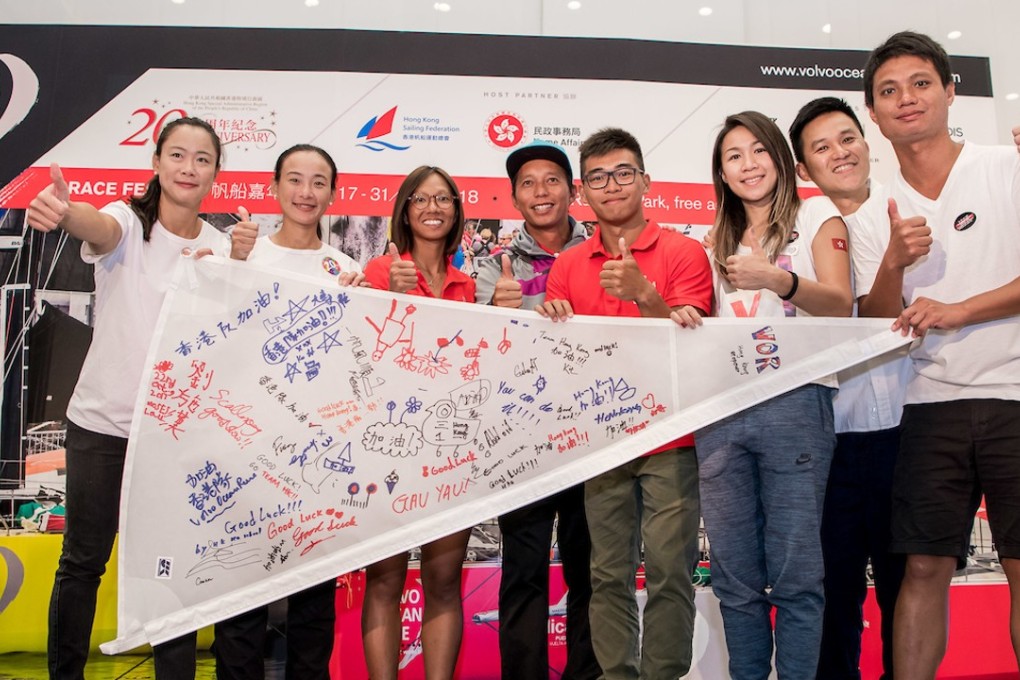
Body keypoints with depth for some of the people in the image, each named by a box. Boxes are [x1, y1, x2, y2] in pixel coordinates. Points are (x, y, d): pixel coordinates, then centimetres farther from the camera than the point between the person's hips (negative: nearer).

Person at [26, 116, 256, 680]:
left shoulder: (219, 245, 3)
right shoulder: (128, 221, -6)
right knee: (83, 560, 9)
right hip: (102, 421, -1)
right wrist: (60, 210, -53)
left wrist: (238, 264, -23)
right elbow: (98, 227, -30)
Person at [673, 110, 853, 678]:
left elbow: (841, 305, -4)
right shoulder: (721, 240, 22)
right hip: (721, 412, 4)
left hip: (795, 402, -4)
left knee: (795, 572, -4)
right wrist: (688, 319, 1)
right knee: (736, 576, 6)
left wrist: (778, 279, -21)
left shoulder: (817, 215, 9)